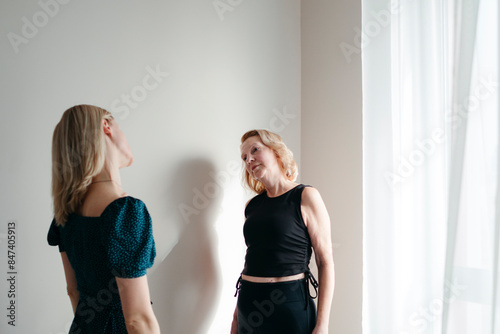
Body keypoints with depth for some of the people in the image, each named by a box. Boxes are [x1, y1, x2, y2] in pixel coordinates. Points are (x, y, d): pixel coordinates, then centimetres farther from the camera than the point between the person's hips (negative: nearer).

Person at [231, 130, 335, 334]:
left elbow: (325, 262, -9)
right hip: (249, 302, 5)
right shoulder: (252, 206, 9)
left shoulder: (305, 197, -6)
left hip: (290, 303, -5)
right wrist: (236, 316, 13)